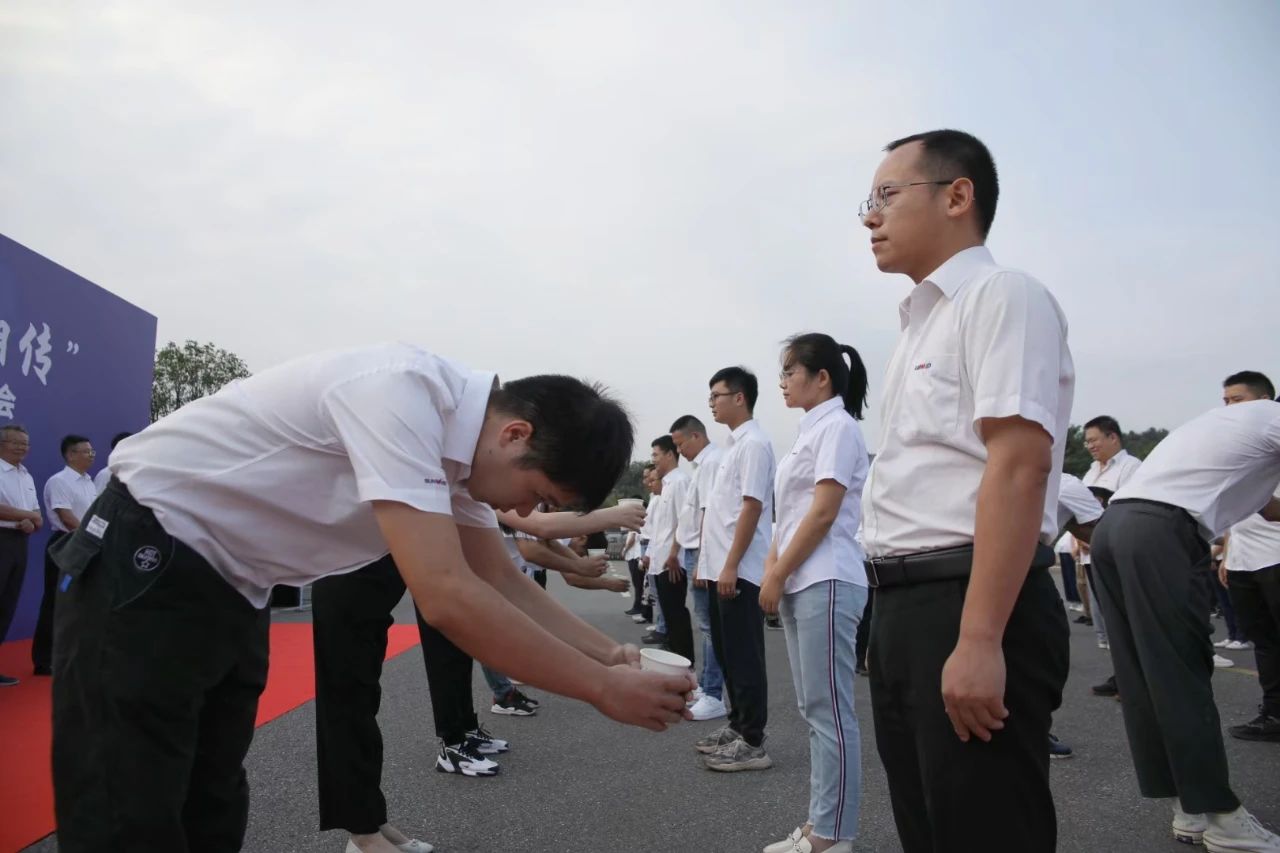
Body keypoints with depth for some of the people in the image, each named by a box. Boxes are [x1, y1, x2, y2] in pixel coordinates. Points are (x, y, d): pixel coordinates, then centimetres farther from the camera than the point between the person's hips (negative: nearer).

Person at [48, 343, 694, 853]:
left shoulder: (457, 438, -3)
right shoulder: (403, 393, -31)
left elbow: (503, 582, 4)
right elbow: (447, 598, -37)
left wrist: (612, 655, -7)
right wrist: (603, 687, -27)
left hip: (231, 589, 9)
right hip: (143, 566, -8)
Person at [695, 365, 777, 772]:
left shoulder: (753, 443, -12)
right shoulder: (733, 444, 17)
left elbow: (752, 507, -19)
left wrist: (731, 565, -21)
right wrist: (709, 562, 20)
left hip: (740, 570, -10)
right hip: (721, 568, 10)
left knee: (744, 656, -2)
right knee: (727, 652, 15)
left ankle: (753, 743, 6)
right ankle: (737, 726, 27)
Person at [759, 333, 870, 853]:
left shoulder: (838, 426, -8)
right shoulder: (810, 431, 18)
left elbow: (823, 514, -15)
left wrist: (777, 574, -12)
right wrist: (772, 571, 8)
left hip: (825, 583, -9)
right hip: (798, 583, 9)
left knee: (830, 712, -2)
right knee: (814, 711, 13)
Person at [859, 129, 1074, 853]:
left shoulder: (1001, 295, -8)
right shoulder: (924, 319, 19)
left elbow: (1018, 466, -19)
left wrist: (979, 639, -25)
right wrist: (898, 616, 18)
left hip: (972, 604, -9)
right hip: (904, 606, 9)